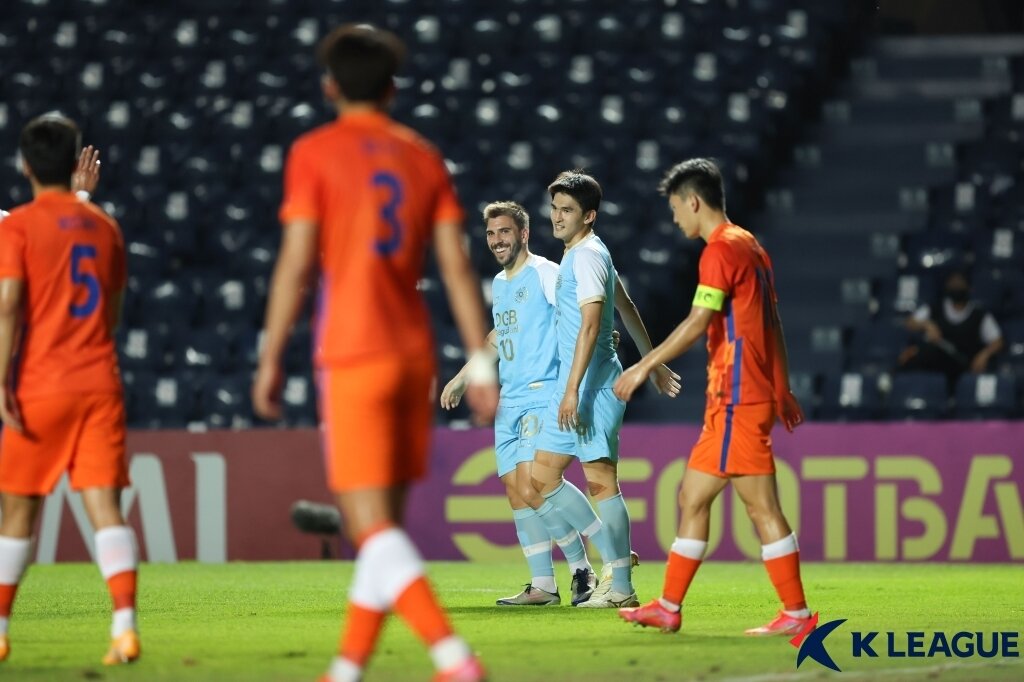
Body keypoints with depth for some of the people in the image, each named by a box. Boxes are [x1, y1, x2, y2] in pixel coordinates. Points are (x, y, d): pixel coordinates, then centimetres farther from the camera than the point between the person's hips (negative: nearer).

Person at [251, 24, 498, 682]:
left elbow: (296, 264, -8)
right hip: (415, 354, 5)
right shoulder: (423, 157, 11)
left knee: (372, 525, -9)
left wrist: (271, 361, -2)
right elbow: (458, 266, 5)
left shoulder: (315, 153, -2)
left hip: (353, 357, -5)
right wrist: (482, 362, 6)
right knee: (386, 523, 14)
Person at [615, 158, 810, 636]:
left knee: (762, 507, -8)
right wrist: (782, 391, 24)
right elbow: (772, 323, 21)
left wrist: (644, 367, -15)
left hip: (737, 399, -10)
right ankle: (669, 608, 18)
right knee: (692, 497, 13)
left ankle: (796, 614, -6)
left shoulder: (721, 250, -11)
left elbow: (698, 322, -19)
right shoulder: (749, 246, 17)